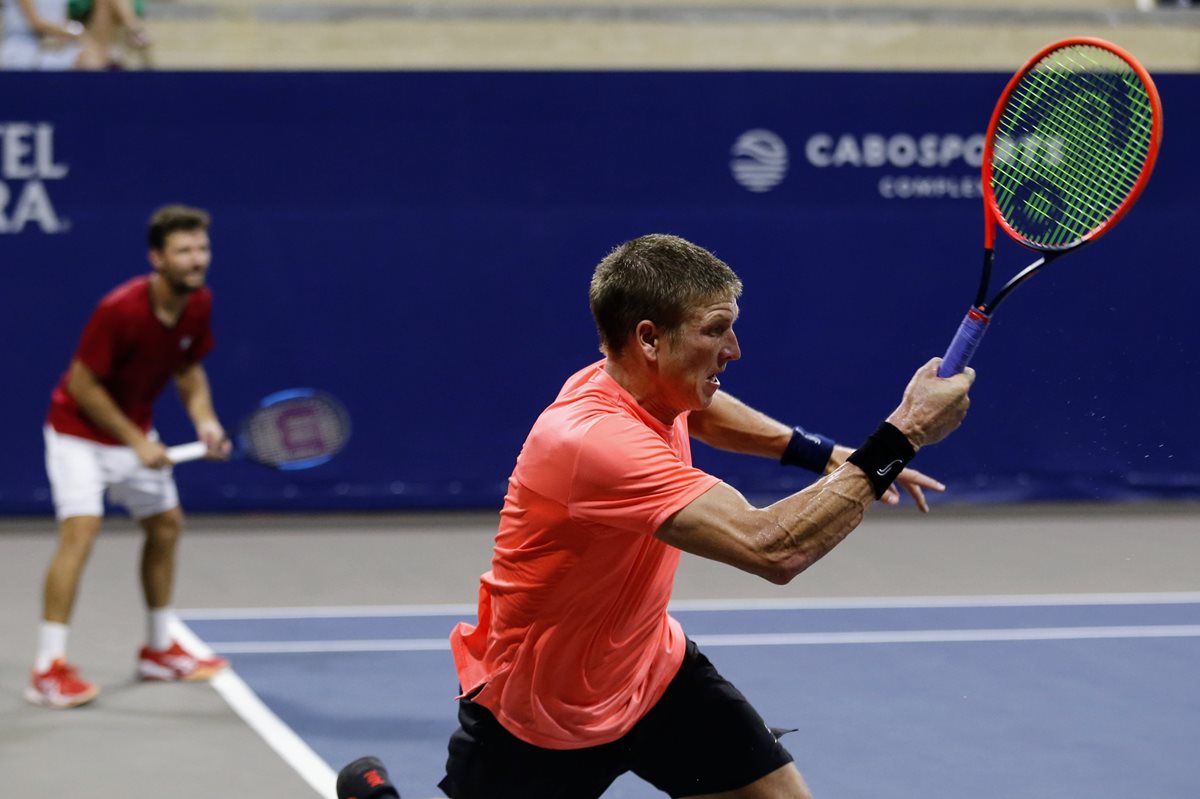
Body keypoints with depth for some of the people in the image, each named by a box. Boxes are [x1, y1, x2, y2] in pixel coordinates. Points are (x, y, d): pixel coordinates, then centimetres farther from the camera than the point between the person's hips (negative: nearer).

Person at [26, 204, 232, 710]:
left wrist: (204, 420, -12)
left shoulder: (198, 305, -9)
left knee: (166, 525, 15)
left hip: (134, 432, 8)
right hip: (79, 431, -8)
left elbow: (189, 369, 6)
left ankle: (159, 650, 32)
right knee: (80, 530, -21)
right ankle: (48, 669, -20)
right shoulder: (120, 310, -30)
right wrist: (135, 442, -22)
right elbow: (83, 384, -23)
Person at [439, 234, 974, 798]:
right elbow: (773, 549, -43)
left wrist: (824, 454, 8)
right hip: (532, 719, -7)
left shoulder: (649, 389, -9)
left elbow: (700, 411, 20)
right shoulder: (596, 439, -36)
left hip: (652, 671, 7)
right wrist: (902, 435, -39)